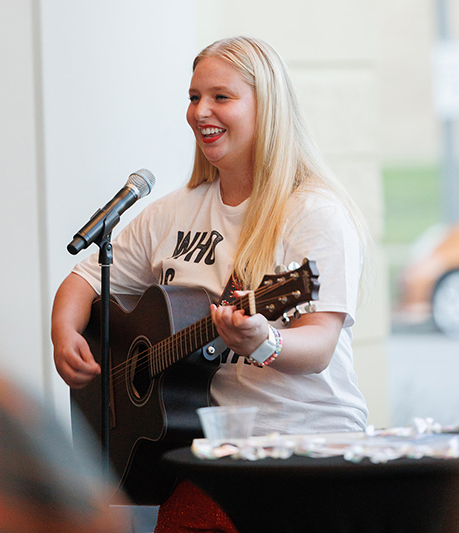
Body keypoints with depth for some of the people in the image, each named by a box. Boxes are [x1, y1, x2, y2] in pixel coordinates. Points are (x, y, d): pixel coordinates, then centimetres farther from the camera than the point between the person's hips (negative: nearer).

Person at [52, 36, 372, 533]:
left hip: (309, 444, -4)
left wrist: (263, 344, -37)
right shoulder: (176, 213, 13)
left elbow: (319, 347, -15)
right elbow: (88, 277, 21)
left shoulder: (316, 213, -6)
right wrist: (65, 332, 0)